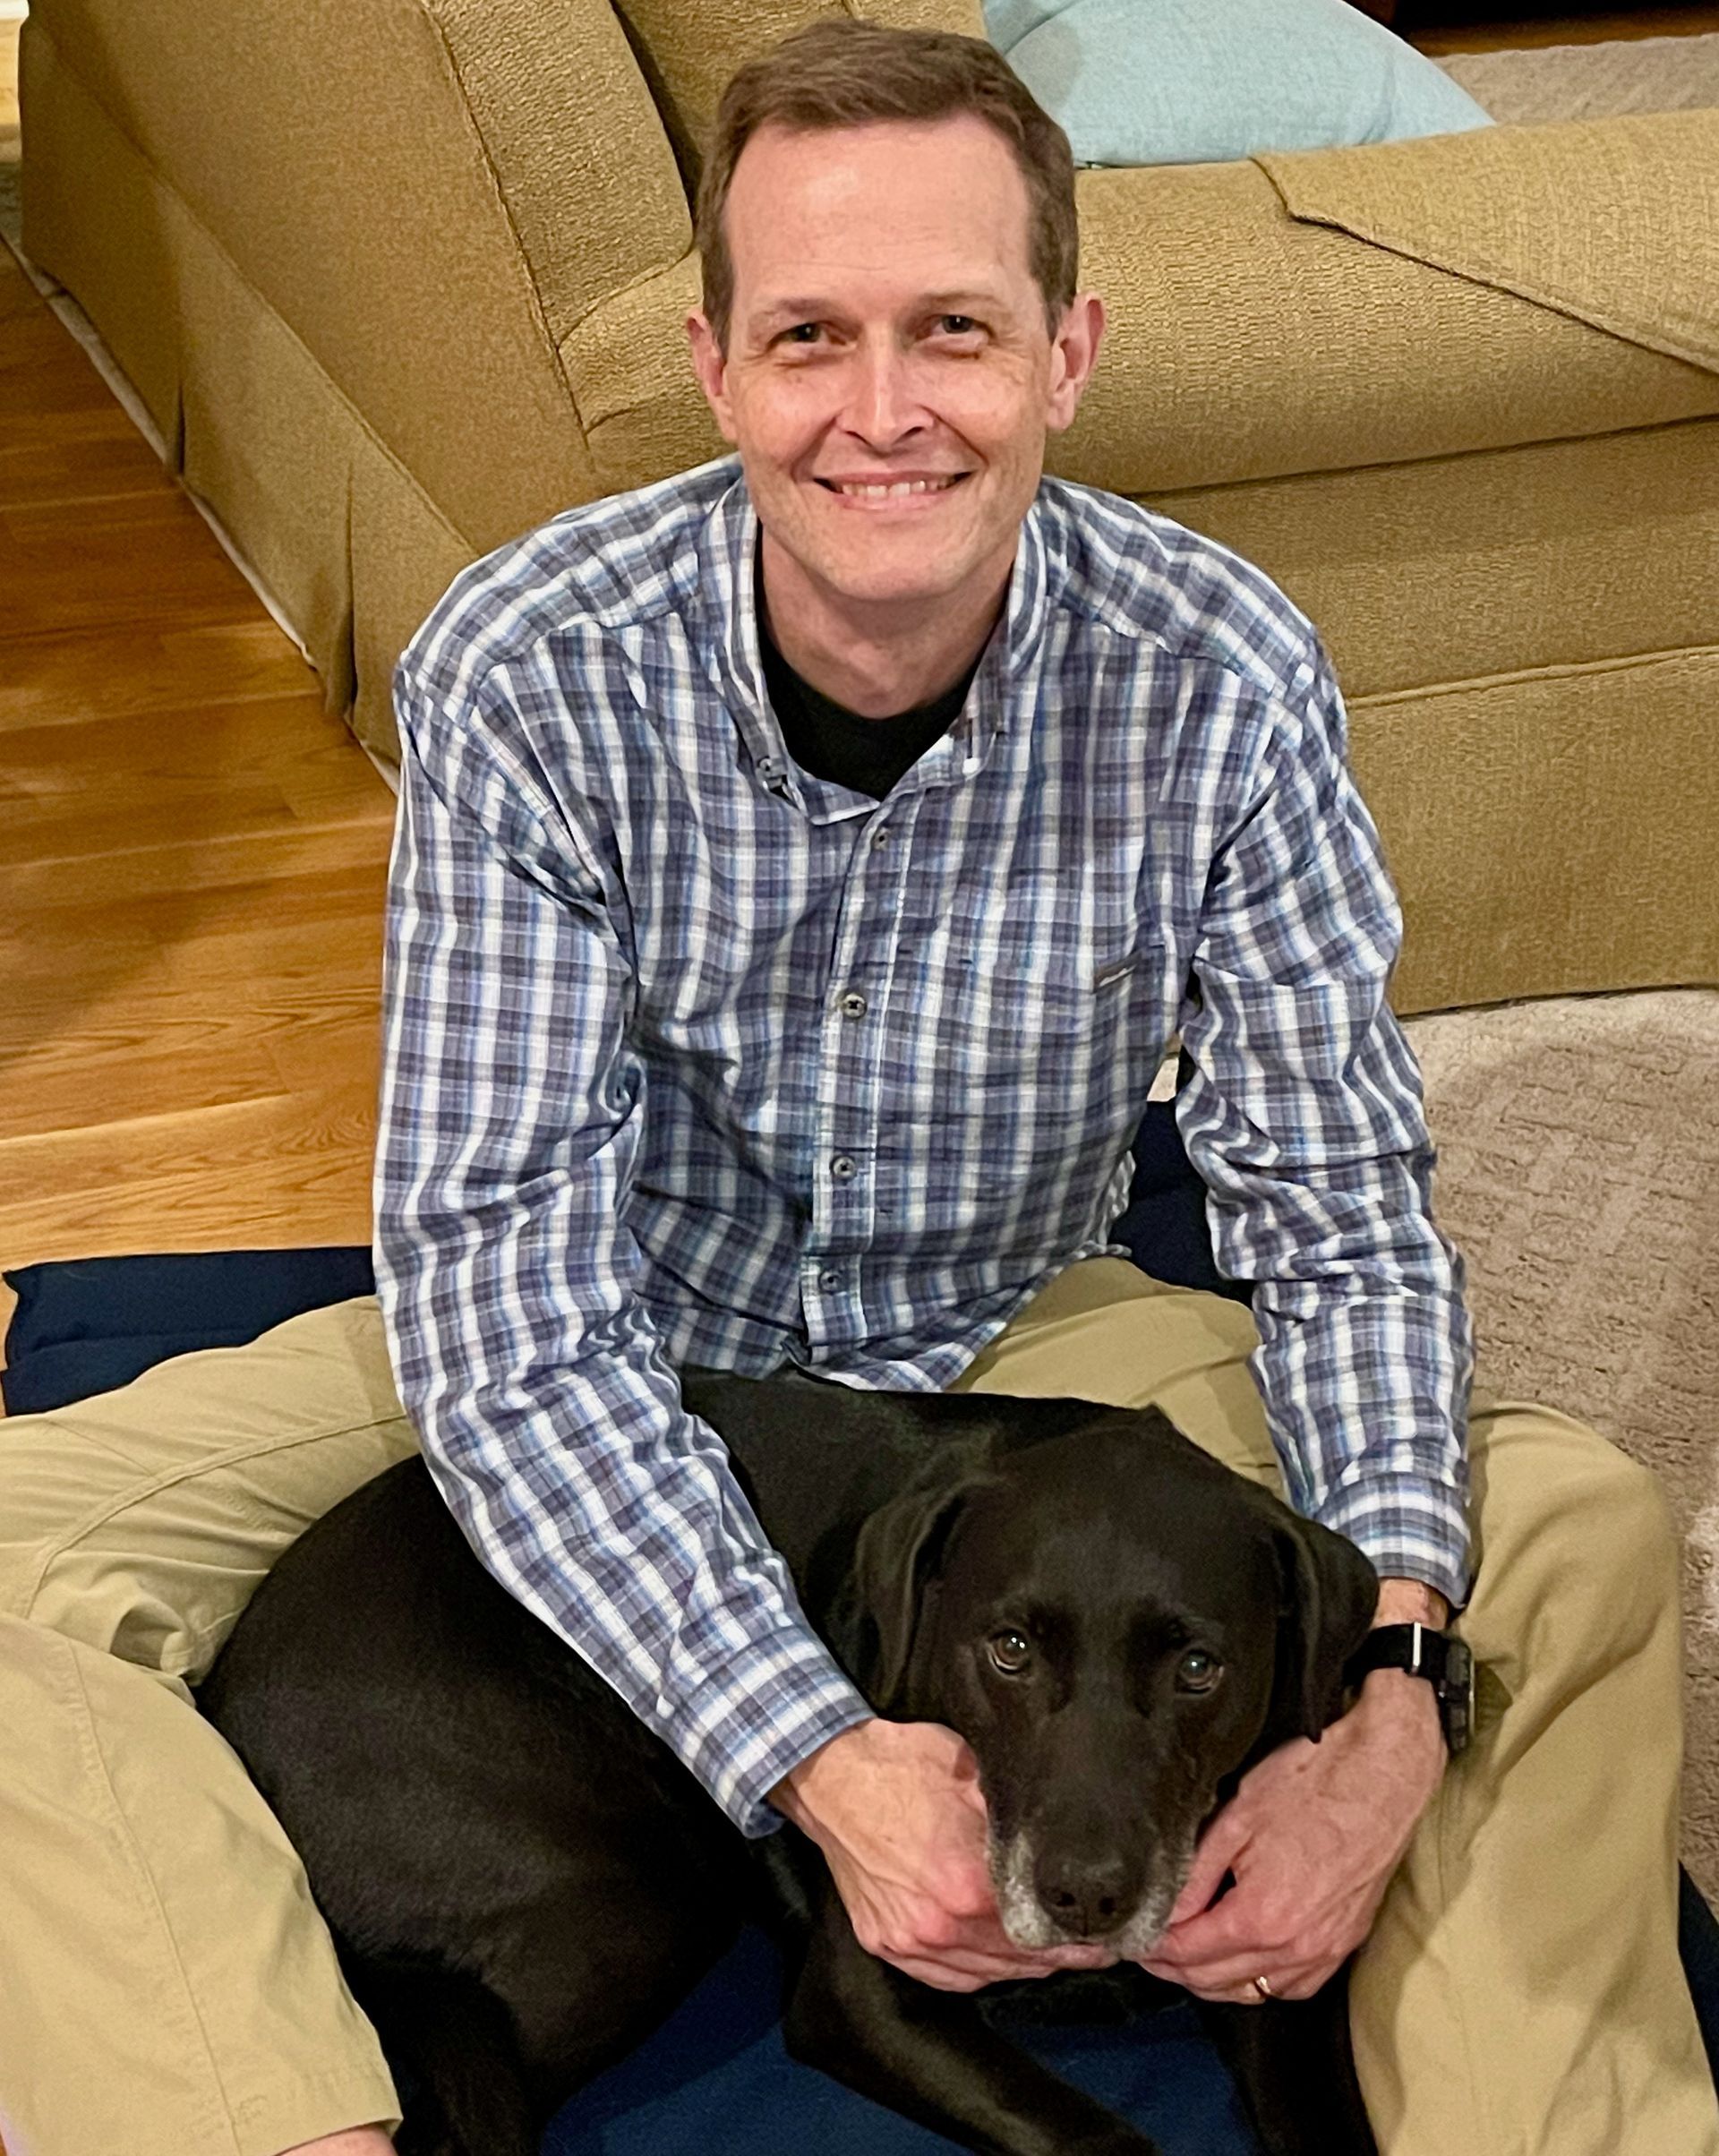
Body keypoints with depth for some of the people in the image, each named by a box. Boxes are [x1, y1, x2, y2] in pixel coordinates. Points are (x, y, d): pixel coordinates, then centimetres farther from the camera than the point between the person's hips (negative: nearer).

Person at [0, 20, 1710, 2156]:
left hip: (1013, 1340, 2)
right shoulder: (525, 673, -24)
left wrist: (1394, 1699, -31)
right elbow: (506, 1299, -27)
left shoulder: (1221, 679, -19)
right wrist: (817, 1757, -41)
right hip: (603, 1366, -1)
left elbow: (1339, 1218, -12)